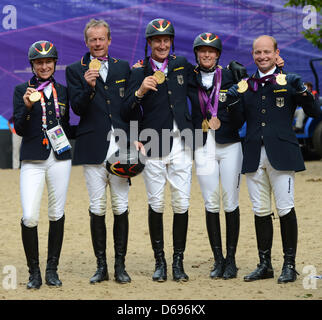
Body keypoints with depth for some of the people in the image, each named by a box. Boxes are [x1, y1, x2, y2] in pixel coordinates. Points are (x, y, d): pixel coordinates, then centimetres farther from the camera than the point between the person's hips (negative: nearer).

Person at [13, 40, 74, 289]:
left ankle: (52, 269, 15)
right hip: (33, 161, -3)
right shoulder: (22, 90, 4)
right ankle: (34, 272, 3)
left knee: (57, 214, 4)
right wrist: (27, 107, -20)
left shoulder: (62, 91, 12)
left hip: (60, 159, 3)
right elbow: (19, 129, -5)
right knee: (29, 217, -11)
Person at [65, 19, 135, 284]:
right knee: (97, 208, 1)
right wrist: (88, 87, -21)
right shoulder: (76, 71, 6)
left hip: (121, 147, 1)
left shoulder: (123, 68, 13)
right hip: (93, 149, -1)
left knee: (121, 208, 1)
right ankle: (101, 266, 7)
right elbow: (77, 108, -4)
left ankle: (120, 266, 6)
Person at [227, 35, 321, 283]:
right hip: (254, 155, 4)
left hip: (281, 153, -4)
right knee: (260, 211, 7)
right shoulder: (245, 85, 14)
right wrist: (233, 102, -7)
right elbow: (238, 120, 11)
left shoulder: (289, 81, 3)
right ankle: (265, 264, 14)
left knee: (285, 209, -5)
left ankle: (289, 265, 3)